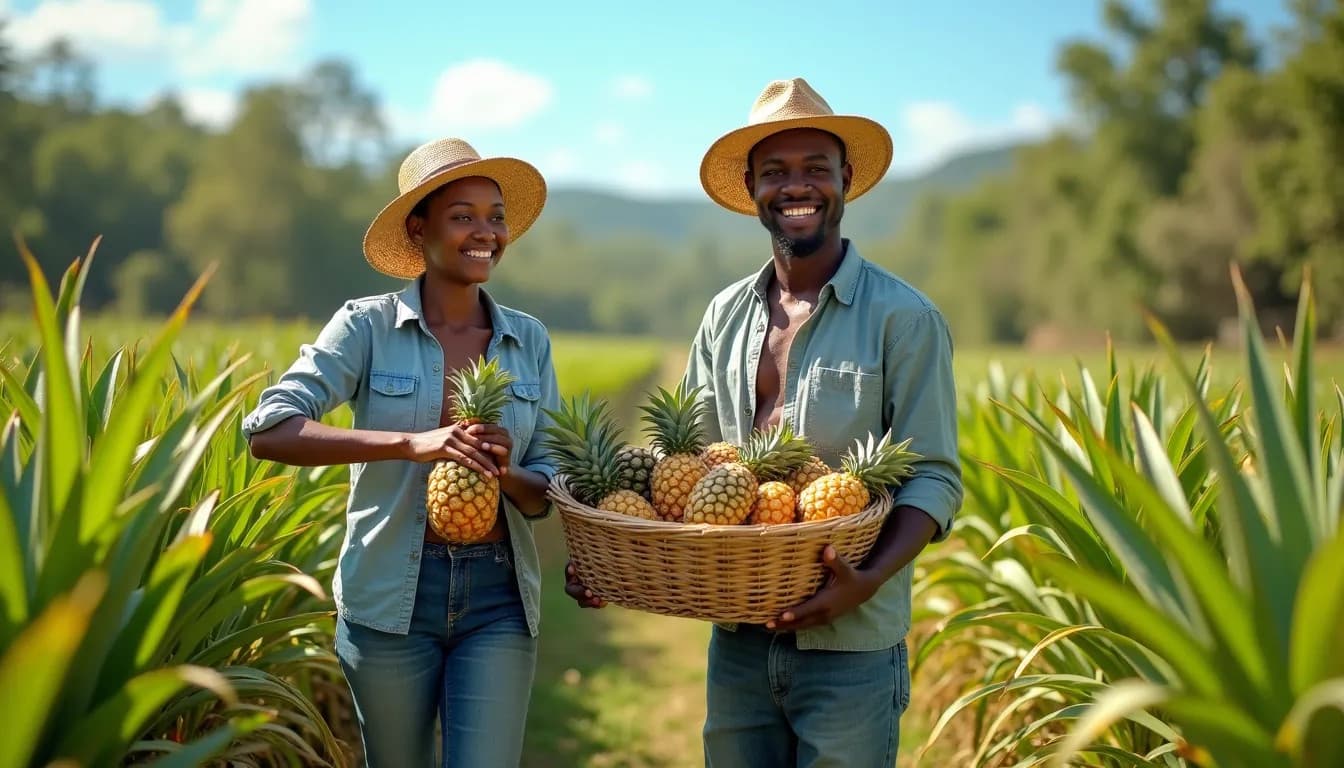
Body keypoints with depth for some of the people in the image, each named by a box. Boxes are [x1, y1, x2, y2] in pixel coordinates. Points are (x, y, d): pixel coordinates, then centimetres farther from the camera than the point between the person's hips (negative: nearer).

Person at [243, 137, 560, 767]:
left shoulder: (529, 339, 5)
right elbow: (269, 430, -18)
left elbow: (549, 491, 7)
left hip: (498, 600, 2)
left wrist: (504, 474, -17)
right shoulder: (369, 325, -5)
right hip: (391, 595, -2)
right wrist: (410, 443, -28)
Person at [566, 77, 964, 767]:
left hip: (849, 645, -4)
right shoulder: (725, 316, 9)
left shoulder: (904, 317, -7)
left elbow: (935, 477, -9)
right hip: (737, 640, 5)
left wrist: (872, 577, -26)